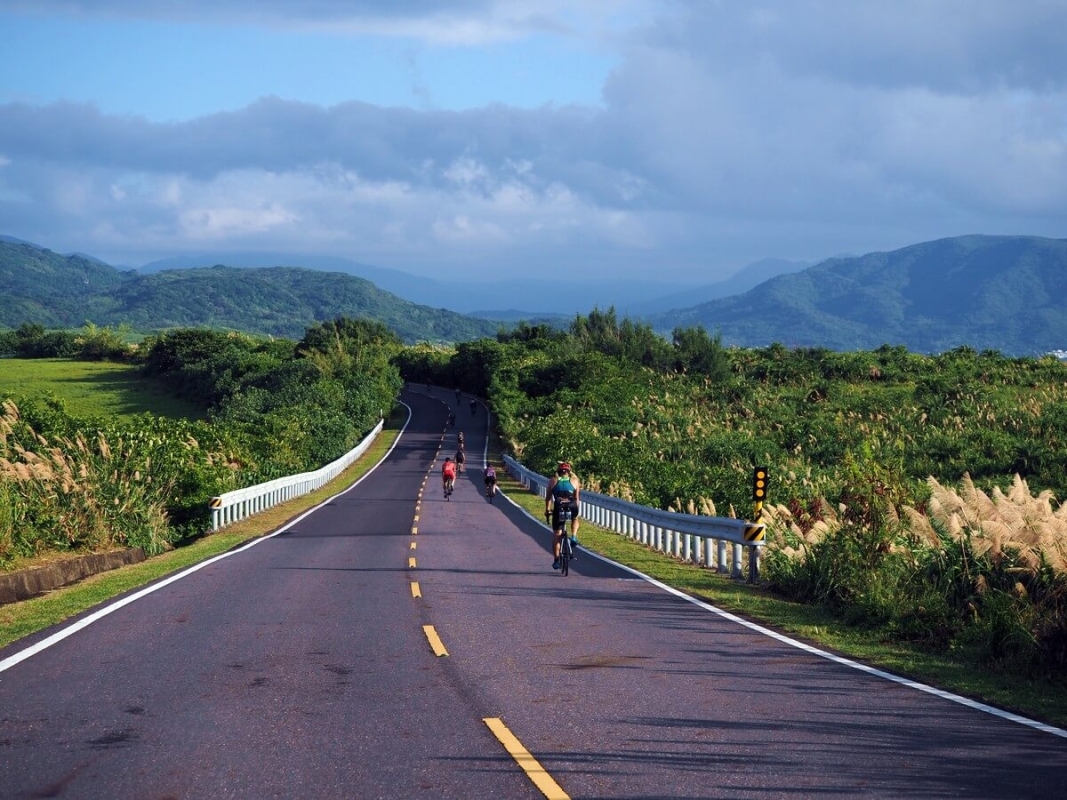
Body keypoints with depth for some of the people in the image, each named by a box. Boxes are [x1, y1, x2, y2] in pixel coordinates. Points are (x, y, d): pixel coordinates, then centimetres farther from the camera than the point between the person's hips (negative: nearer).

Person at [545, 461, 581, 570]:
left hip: (558, 509, -1)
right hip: (571, 508, 1)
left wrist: (547, 511, 26)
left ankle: (556, 560, 8)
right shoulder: (574, 481, 20)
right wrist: (575, 511, 28)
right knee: (575, 519, 36)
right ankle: (573, 537, 13)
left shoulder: (553, 481, 19)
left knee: (556, 535, 10)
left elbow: (548, 498, 18)